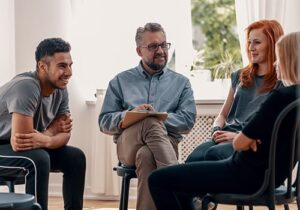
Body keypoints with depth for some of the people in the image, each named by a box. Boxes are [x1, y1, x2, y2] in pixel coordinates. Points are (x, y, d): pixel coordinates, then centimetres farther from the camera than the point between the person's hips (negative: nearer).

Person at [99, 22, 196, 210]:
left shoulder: (181, 82, 18)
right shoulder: (121, 81, 18)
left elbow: (188, 120, 4)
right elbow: (105, 122, 11)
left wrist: (157, 118, -10)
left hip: (166, 142, 0)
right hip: (128, 144, 0)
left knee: (146, 155, -37)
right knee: (151, 122, -36)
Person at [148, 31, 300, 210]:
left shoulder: (282, 96, -22)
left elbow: (240, 143, -16)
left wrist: (247, 138, 5)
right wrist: (251, 138, -3)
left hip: (249, 175, -10)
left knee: (157, 179, -6)